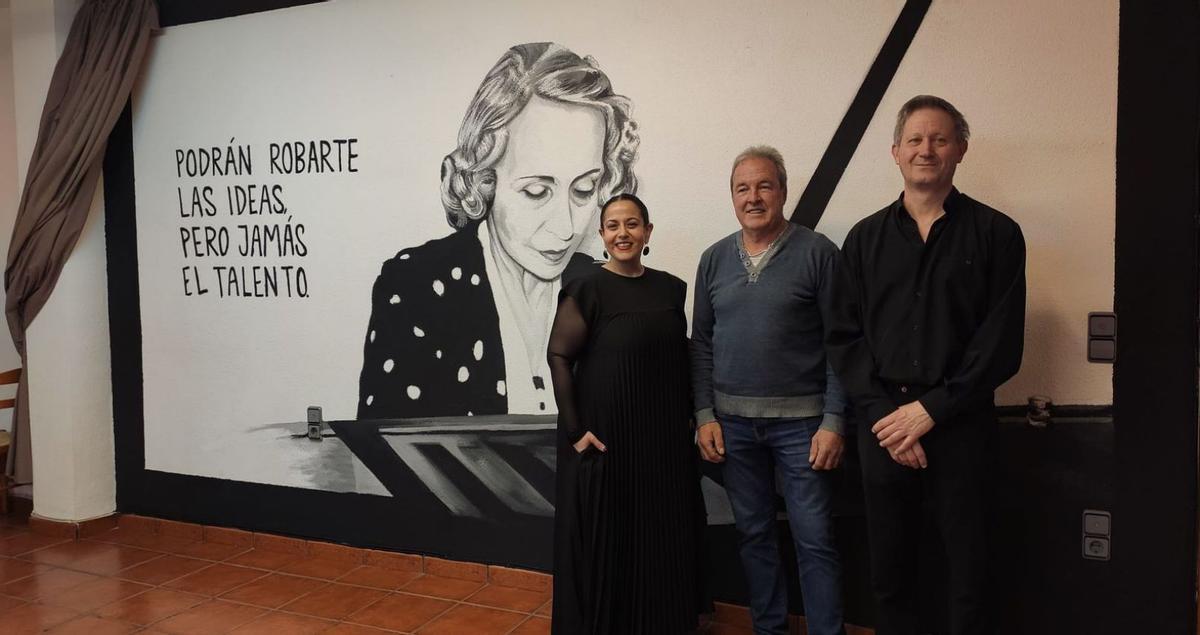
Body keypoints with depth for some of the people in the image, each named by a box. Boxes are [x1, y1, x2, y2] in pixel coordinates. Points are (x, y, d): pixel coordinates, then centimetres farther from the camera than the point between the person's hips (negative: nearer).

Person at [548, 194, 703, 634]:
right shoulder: (586, 290, -9)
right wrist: (575, 430, -16)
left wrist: (688, 414, 9)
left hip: (665, 436, 5)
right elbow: (559, 358, -11)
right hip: (605, 434, -5)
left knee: (665, 541, 14)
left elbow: (682, 356, 13)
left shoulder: (671, 288, 6)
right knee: (603, 542, 6)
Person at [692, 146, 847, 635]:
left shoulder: (816, 252, -5)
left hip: (801, 420, -3)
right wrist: (705, 416, 2)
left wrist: (833, 422, -11)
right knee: (753, 533, 14)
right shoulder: (714, 259, 6)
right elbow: (701, 344, 8)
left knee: (814, 539, 2)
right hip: (732, 421, 4)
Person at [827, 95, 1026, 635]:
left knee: (968, 574, 7)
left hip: (960, 427, -2)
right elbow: (844, 337, 4)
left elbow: (1001, 343, -6)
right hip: (883, 425, 2)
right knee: (889, 572, 12)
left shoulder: (995, 234, 1)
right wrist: (883, 413, -8)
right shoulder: (865, 238, 8)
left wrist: (929, 409, -12)